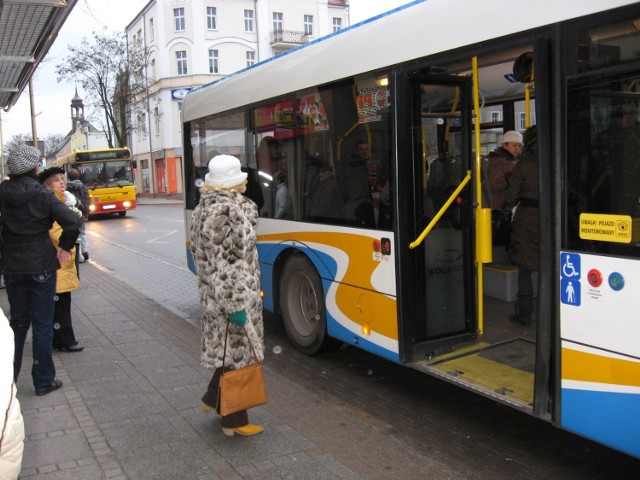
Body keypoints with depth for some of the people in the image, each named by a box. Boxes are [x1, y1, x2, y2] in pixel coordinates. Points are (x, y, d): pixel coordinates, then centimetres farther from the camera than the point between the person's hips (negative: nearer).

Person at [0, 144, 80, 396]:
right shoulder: (43, 195, -13)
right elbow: (72, 222, -21)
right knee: (42, 323, 5)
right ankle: (44, 381, 12)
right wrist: (65, 247, -7)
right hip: (41, 265, -4)